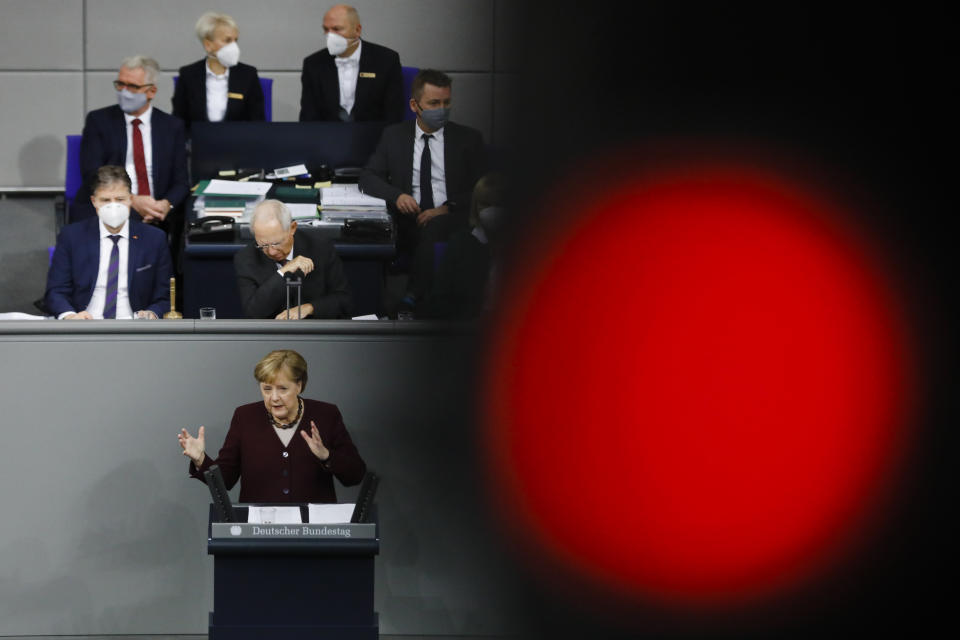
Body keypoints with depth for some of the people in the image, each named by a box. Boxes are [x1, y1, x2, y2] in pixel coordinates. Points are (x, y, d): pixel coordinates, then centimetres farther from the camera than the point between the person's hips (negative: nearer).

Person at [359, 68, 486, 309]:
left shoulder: (468, 138, 12)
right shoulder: (394, 136, 17)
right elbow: (368, 178, 12)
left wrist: (448, 208, -13)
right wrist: (396, 195, -10)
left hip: (451, 220, -1)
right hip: (408, 222, 2)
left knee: (434, 229, -39)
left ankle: (413, 298, -41)